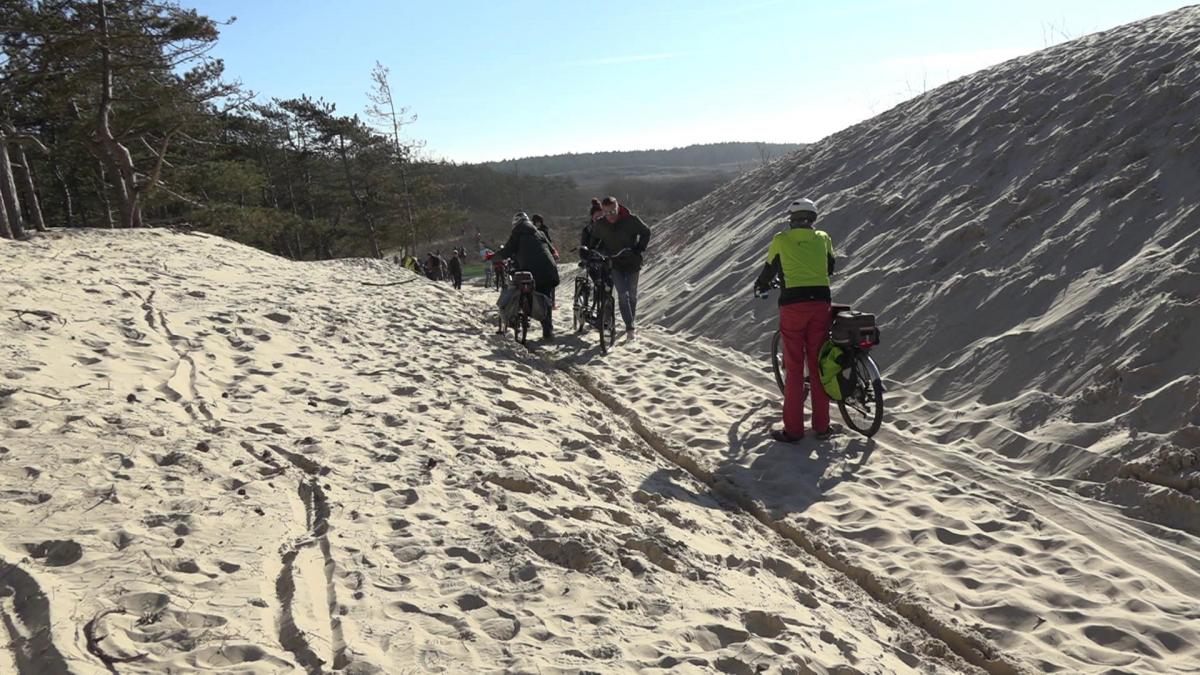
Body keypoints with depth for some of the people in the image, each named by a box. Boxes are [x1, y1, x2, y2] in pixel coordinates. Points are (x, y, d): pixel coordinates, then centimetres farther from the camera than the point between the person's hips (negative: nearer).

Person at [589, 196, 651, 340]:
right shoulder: (599, 225, -8)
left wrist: (639, 248, -10)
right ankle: (630, 327, -12)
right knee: (623, 294, -14)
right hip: (614, 263, 0)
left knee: (632, 295, 11)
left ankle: (631, 322, 29)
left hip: (632, 262, 0)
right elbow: (594, 239, 13)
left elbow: (646, 232, -1)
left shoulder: (631, 220, -14)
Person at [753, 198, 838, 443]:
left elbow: (769, 270, 15)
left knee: (794, 367, 2)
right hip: (820, 302, 3)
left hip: (792, 305, -2)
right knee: (817, 364, 10)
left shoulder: (781, 240, 4)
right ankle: (822, 426, 15)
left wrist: (760, 285, 36)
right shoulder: (823, 238, 11)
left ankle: (793, 429, 4)